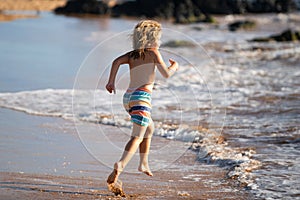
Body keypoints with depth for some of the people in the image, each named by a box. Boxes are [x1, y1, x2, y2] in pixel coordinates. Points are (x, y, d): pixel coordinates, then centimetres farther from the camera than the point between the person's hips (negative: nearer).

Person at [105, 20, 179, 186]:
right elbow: (166, 74, -3)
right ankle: (120, 165, -35)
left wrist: (111, 81, -2)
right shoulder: (153, 53, 2)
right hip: (141, 97, -7)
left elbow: (117, 61, -2)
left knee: (149, 128, 29)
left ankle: (144, 163, 29)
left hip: (128, 97, 7)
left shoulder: (132, 54, 16)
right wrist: (174, 66, 16)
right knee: (137, 137, -13)